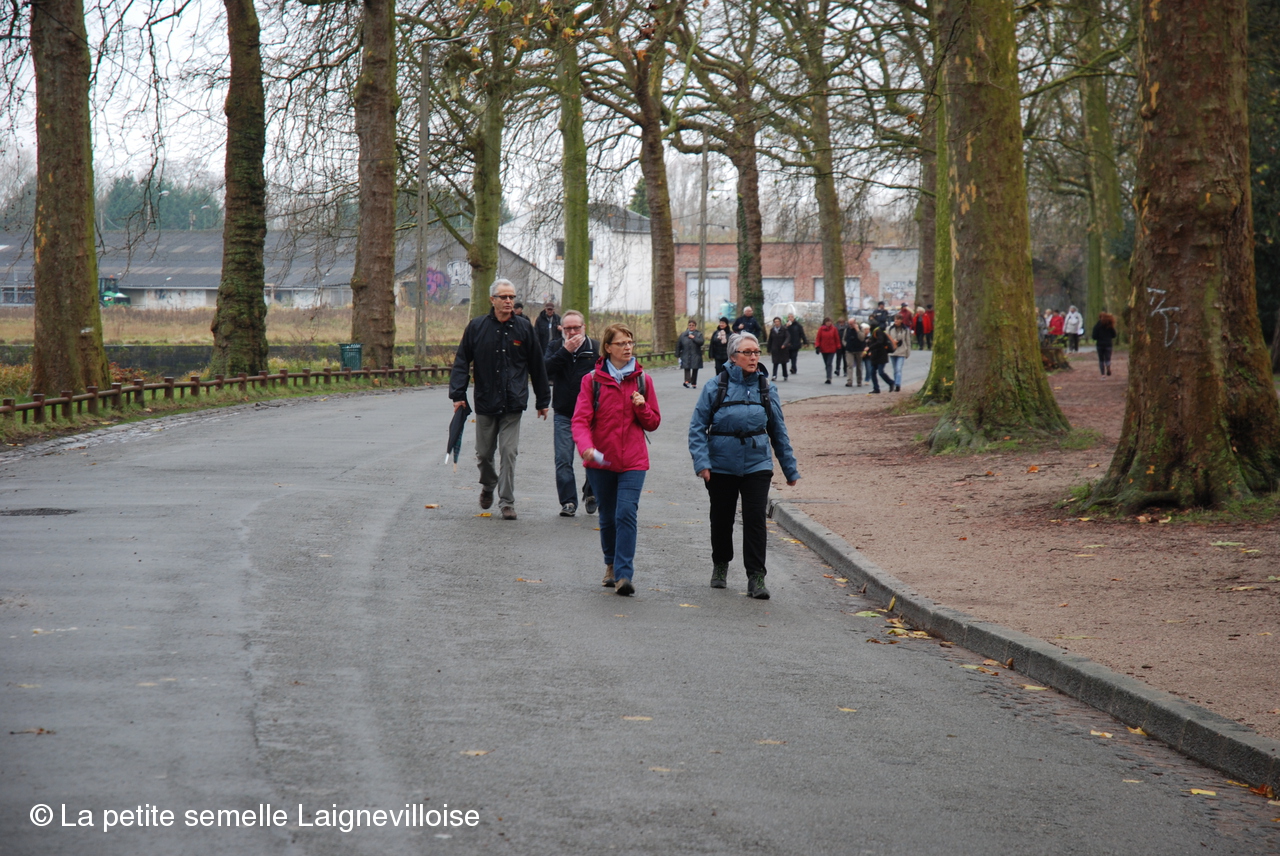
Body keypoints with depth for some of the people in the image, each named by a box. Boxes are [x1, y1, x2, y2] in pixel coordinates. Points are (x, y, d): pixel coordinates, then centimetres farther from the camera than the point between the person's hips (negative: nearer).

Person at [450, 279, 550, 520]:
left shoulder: (524, 327, 3)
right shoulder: (477, 327, 1)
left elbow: (537, 366, 9)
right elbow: (461, 362, 3)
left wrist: (543, 400, 11)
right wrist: (458, 394, -7)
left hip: (513, 403, -1)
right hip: (485, 401, 1)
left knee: (509, 452, -6)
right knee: (484, 453, 11)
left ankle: (507, 502, 0)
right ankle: (488, 486, 39)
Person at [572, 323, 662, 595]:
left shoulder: (642, 380, 5)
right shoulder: (592, 380, 0)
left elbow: (653, 422, 11)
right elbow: (581, 419, -8)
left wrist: (642, 407, -10)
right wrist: (585, 446, -27)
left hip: (633, 461, 0)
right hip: (601, 460, 0)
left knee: (626, 514, -15)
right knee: (608, 517, 11)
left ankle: (624, 573, -16)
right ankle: (611, 564, 34)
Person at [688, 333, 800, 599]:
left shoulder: (767, 389, 4)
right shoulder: (715, 388, -5)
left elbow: (778, 431, 11)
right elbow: (697, 427, -4)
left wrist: (790, 469, 13)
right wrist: (701, 462, -15)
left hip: (757, 465, 1)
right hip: (721, 465, -1)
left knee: (755, 519, -9)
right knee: (722, 519, 13)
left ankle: (756, 578, -6)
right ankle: (720, 565, 36)